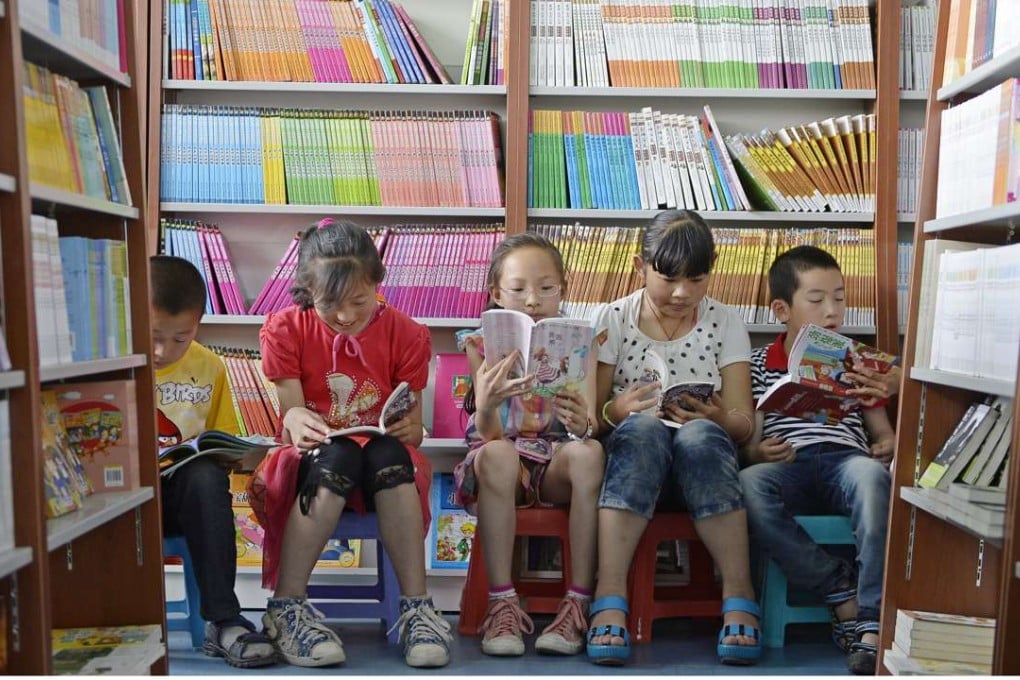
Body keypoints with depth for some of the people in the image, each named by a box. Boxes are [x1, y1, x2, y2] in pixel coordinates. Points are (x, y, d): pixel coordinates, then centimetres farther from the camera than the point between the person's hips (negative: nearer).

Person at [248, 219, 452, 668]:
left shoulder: (404, 334, -1)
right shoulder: (287, 329, -2)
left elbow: (414, 426, -3)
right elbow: (292, 411, -9)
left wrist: (408, 429, -28)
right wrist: (296, 421, -34)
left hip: (384, 471, 1)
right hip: (311, 463, 0)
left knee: (390, 453, -36)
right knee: (337, 455, -37)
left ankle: (416, 608, -31)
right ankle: (286, 608, -27)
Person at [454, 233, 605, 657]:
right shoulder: (483, 346, -2)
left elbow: (591, 424, -10)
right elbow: (489, 435, -13)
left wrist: (582, 423, -36)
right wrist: (487, 405, -38)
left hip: (558, 464, 1)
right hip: (503, 462, -1)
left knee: (589, 451, -31)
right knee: (497, 453, -35)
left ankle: (579, 602, -25)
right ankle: (502, 603, -26)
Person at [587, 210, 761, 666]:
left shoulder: (725, 323, 5)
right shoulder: (614, 319, 3)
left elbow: (743, 426, 1)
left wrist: (717, 418, -23)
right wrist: (615, 411, -24)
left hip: (704, 457, 1)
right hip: (631, 454, 0)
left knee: (699, 435, -34)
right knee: (643, 428, -35)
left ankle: (739, 595, -26)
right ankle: (609, 597, -36)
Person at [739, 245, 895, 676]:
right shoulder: (759, 365, 15)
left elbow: (882, 433, 21)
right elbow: (748, 444, 11)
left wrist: (885, 447, -3)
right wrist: (759, 453, -13)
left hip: (847, 460, 1)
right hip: (788, 470, 0)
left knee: (871, 474, -36)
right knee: (747, 484, -35)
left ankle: (873, 624, -32)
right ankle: (840, 590, -20)